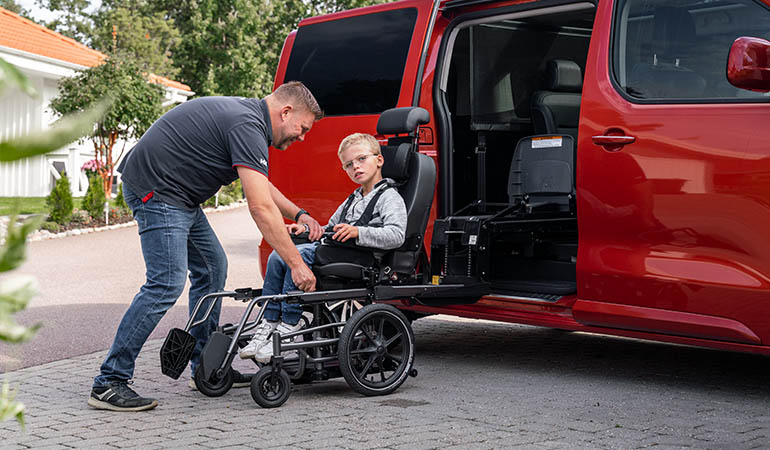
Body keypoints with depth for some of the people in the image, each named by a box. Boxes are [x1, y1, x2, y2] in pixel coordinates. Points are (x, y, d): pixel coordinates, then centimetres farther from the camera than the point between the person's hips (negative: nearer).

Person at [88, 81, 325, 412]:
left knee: (212, 266, 14)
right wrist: (296, 265, -20)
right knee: (166, 283, -16)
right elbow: (261, 207, -24)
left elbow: (260, 186, 28)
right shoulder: (247, 125, -18)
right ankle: (108, 383, -13)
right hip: (155, 189, -11)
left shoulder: (244, 114, 14)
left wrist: (298, 214, 17)